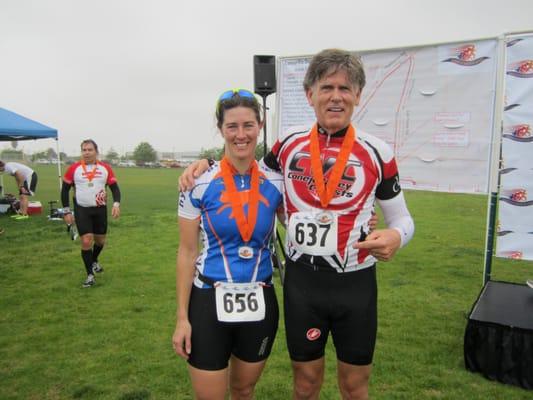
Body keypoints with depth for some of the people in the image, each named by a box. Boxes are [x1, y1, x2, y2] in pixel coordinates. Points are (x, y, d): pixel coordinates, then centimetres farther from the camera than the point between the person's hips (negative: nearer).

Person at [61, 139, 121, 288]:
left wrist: (116, 204, -14)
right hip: (82, 210, -2)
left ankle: (94, 261, 45)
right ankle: (90, 275, 5)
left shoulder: (105, 168, -2)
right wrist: (67, 211, -2)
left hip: (100, 209, 2)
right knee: (86, 241, -9)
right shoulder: (74, 168, -5)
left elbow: (114, 187, 2)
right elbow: (65, 189, 2)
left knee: (100, 240, 13)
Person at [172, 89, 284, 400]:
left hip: (260, 303, 3)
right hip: (209, 302, -2)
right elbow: (187, 251, -5)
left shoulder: (275, 182, -4)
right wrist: (182, 317, -5)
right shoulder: (200, 183, -10)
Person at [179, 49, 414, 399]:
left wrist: (395, 236, -21)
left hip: (356, 283, 0)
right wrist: (208, 166, 1)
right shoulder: (289, 143, -1)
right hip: (301, 279, 1)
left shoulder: (377, 152, -6)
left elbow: (402, 218, 3)